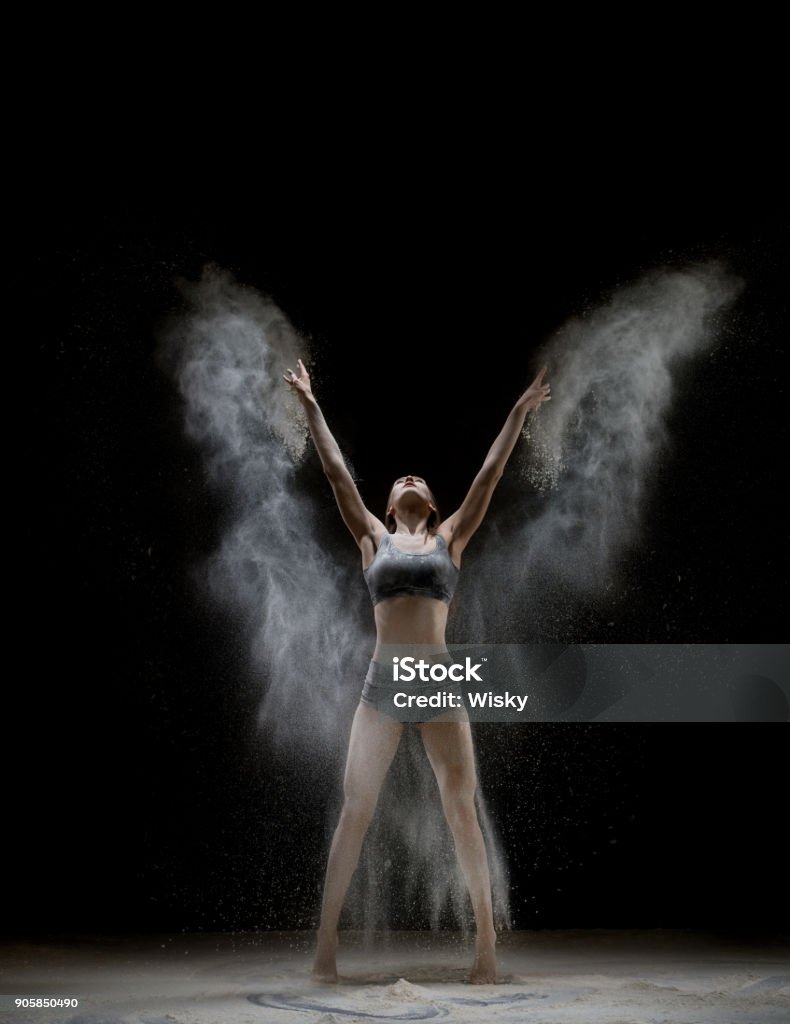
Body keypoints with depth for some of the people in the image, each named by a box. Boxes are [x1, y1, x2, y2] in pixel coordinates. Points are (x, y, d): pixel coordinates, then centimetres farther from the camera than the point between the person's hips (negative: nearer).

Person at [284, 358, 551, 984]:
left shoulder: (450, 539, 13)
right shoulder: (374, 538, 14)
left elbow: (490, 475, 10)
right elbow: (337, 472, 13)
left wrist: (520, 412, 9)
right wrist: (310, 405, 14)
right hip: (381, 683, 0)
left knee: (462, 810, 0)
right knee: (355, 812, -2)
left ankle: (487, 941, 9)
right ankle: (327, 942, 4)